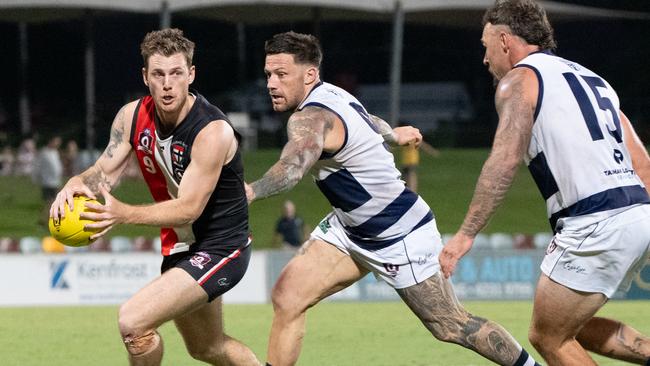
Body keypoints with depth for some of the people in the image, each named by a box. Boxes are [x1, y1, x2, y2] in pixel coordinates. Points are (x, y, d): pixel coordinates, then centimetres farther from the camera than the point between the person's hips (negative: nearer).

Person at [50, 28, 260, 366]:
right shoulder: (132, 116, -6)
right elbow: (104, 173, -3)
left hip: (220, 249, -8)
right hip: (179, 247, 8)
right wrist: (77, 184, -27)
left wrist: (125, 214, -43)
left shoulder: (213, 132, -27)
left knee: (133, 321, -24)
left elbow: (189, 208, -30)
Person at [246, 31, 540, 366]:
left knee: (451, 327, 5)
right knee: (287, 297, -6)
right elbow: (365, 120, 21)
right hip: (351, 228, 9)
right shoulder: (331, 95, -2)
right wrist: (392, 134, 43)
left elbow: (294, 165, -51)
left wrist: (252, 191, -70)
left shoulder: (310, 118, -29)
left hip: (400, 239, -9)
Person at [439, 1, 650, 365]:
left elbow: (506, 158, -15)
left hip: (594, 225, -8)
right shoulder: (591, 78, 25)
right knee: (572, 327, 23)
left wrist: (466, 234, -16)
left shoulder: (520, 79, 1)